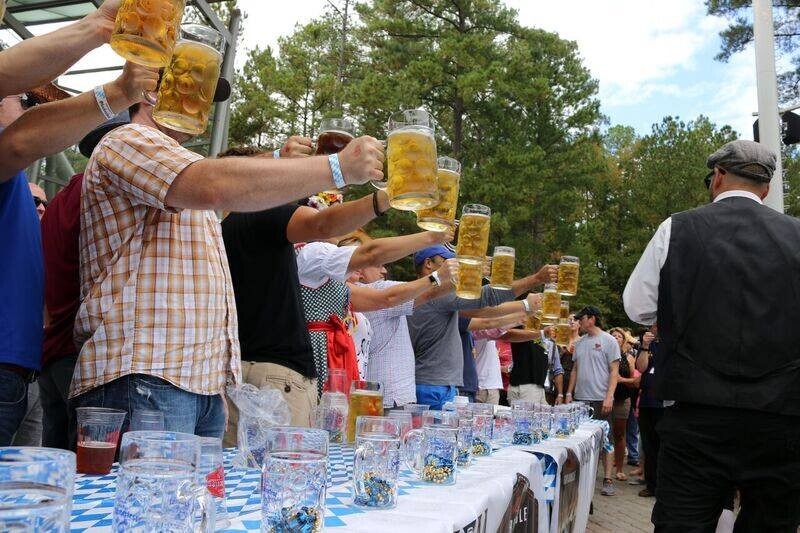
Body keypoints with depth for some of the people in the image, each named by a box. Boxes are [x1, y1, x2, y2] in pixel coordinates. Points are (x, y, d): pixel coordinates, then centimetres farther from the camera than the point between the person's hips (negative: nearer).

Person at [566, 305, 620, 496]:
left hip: (601, 400, -6)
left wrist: (609, 397, -16)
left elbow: (614, 372, -8)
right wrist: (569, 392, 10)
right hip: (580, 398, 6)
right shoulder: (580, 342, 13)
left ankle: (607, 480, 5)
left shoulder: (608, 341, -4)